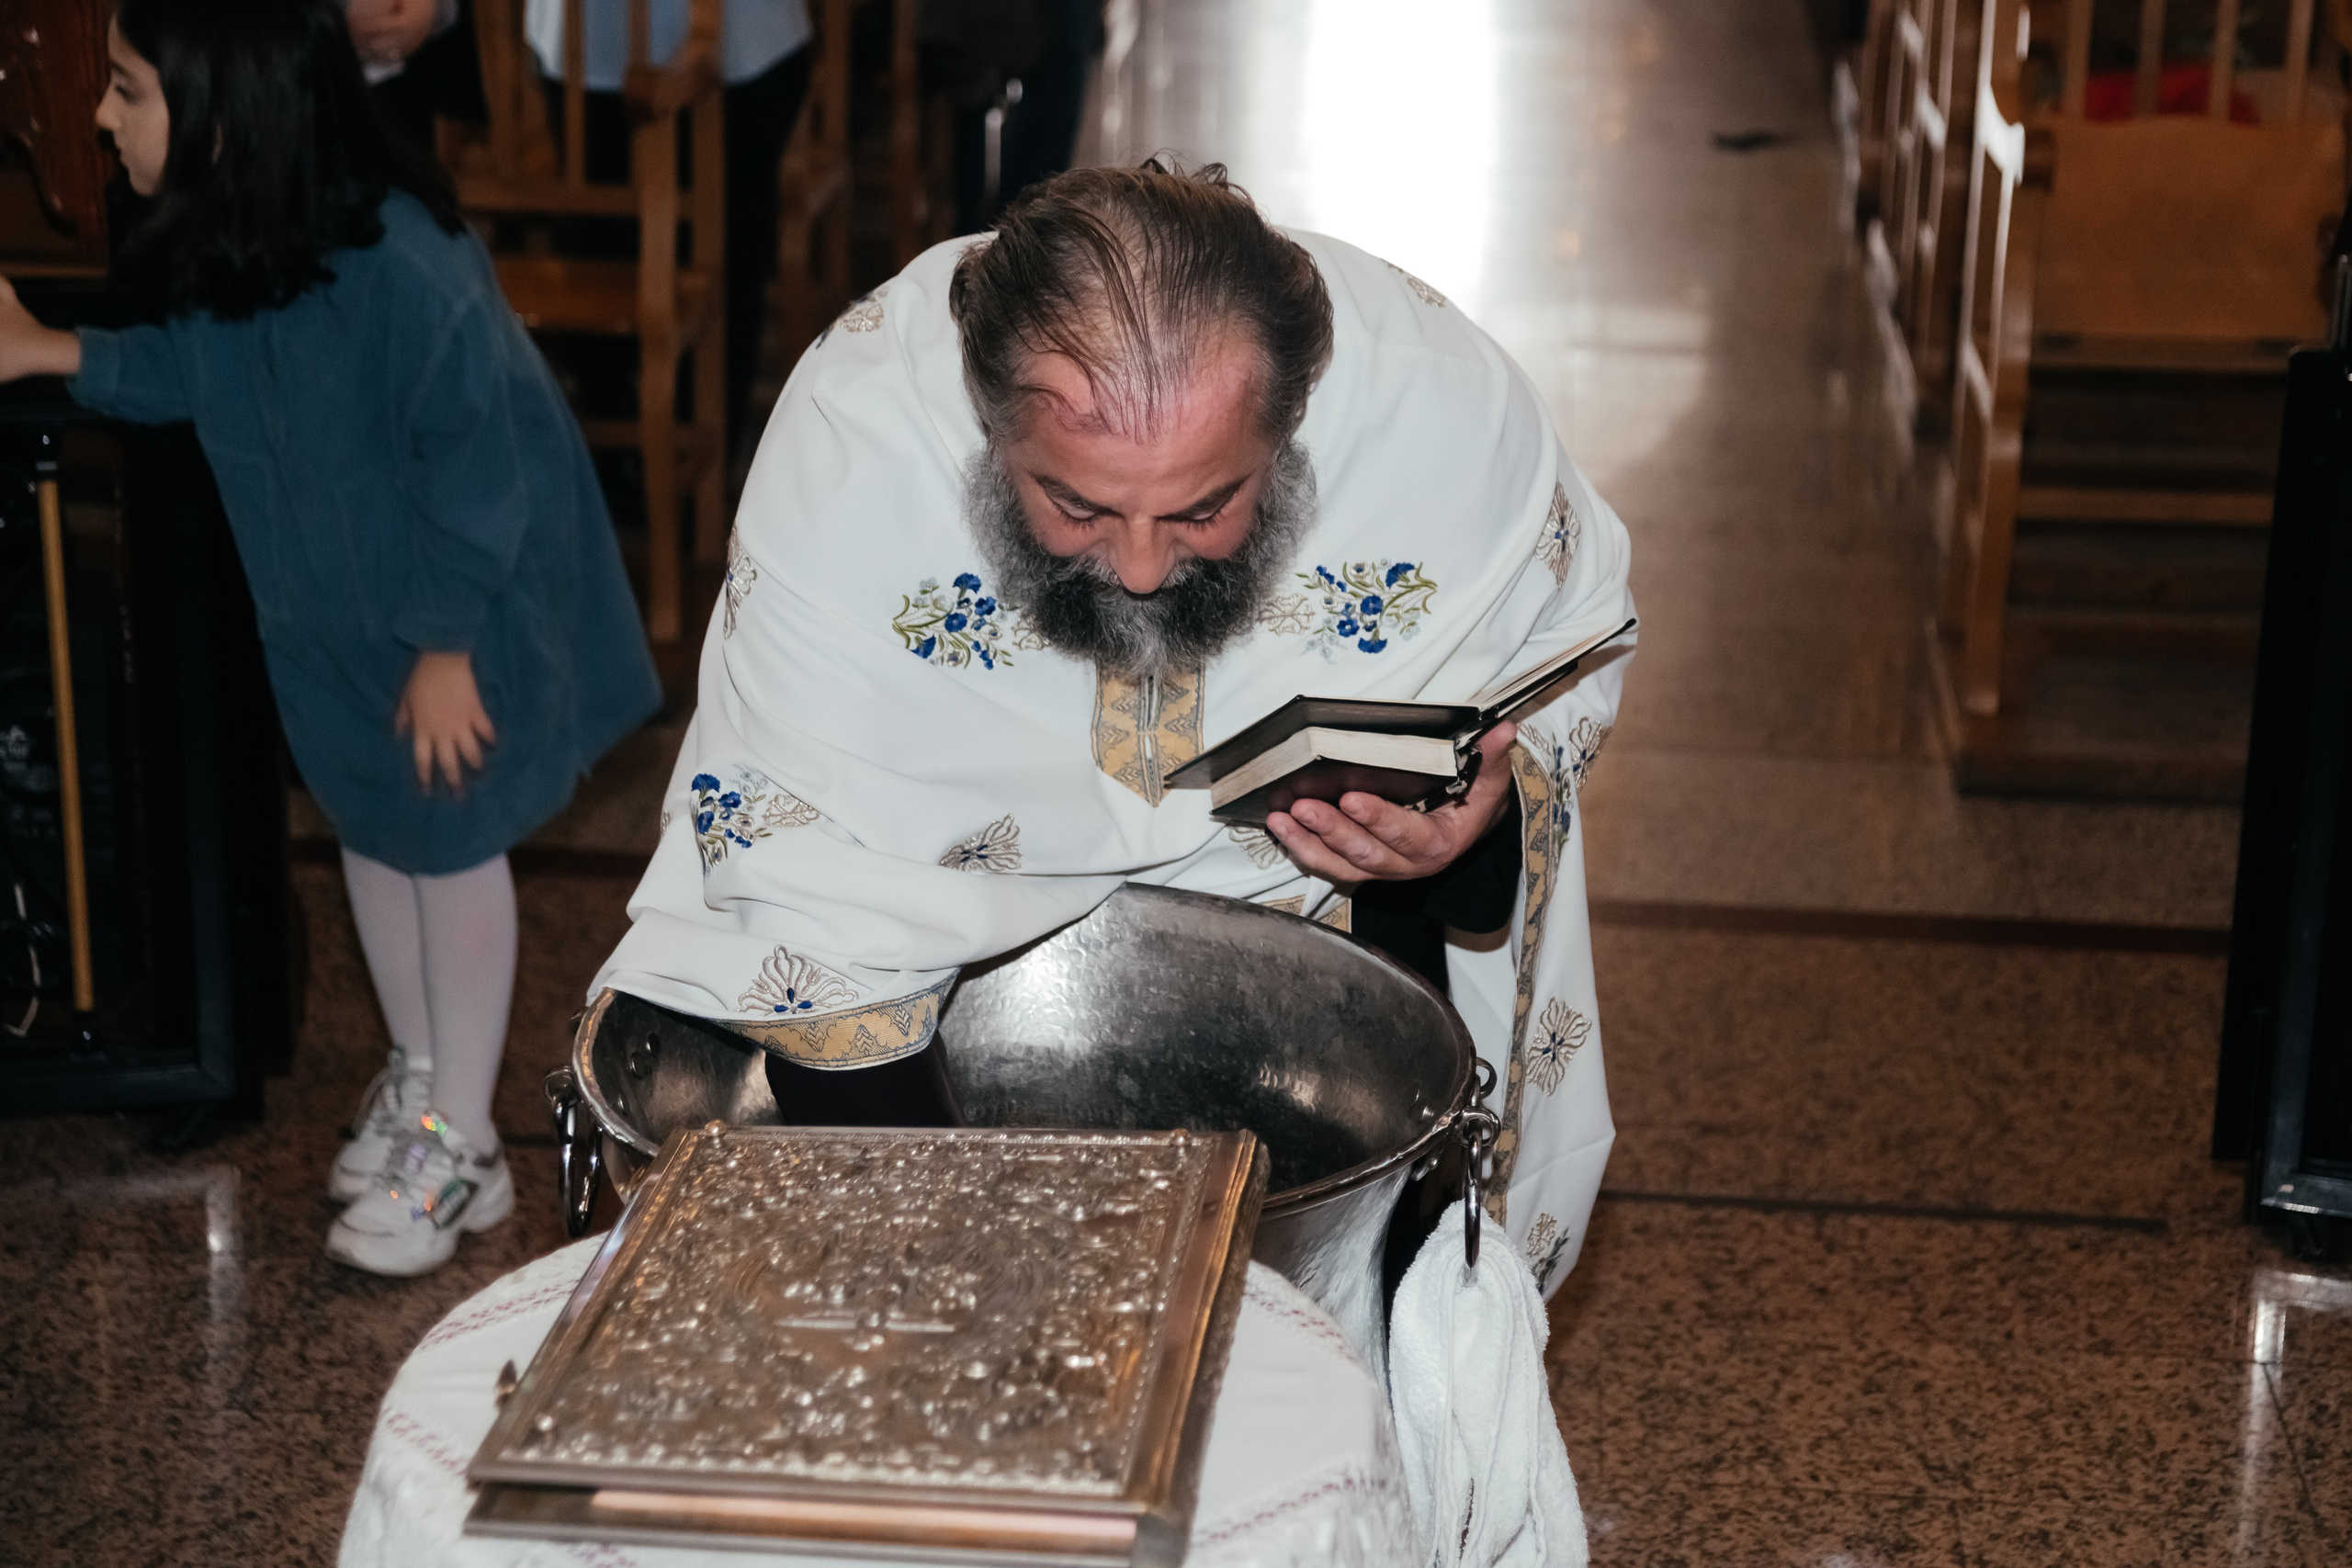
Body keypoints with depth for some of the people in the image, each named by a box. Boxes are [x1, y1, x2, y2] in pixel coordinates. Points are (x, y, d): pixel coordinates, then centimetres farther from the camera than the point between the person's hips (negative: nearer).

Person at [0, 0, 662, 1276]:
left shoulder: (401, 271, -35)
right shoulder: (219, 237, -12)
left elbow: (478, 462, -26)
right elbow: (196, 368, 8)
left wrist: (445, 645, -19)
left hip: (464, 603, -7)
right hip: (327, 604, 7)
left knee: (447, 839, 8)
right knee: (369, 826, 20)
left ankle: (458, 1147, 24)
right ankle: (417, 1072, 42)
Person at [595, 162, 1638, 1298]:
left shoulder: (1447, 405, -25)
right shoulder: (853, 422, -28)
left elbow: (1571, 651, -3)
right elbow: (781, 842, -20)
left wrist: (1482, 808, -23)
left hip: (1312, 905, 0)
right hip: (942, 923, 0)